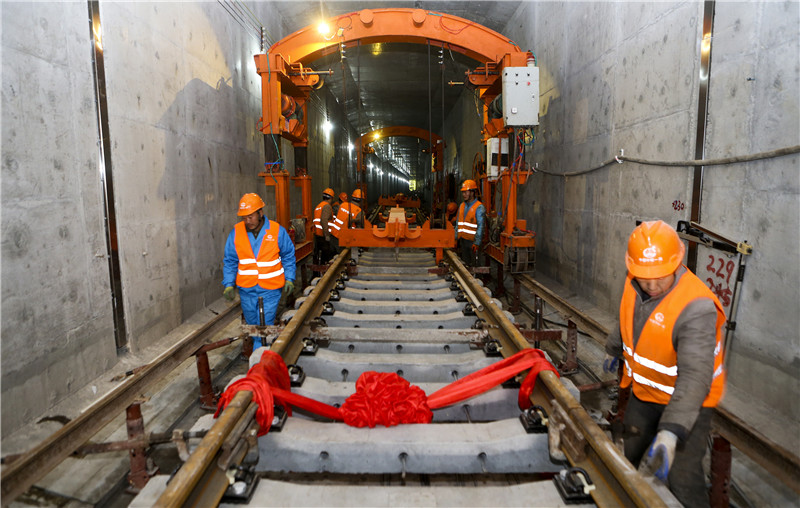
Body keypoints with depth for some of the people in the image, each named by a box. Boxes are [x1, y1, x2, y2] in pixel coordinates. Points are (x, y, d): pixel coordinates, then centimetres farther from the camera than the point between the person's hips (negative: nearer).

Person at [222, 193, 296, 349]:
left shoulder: (277, 231, -9)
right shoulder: (236, 232, -3)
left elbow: (288, 256, 2)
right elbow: (230, 261, 3)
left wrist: (289, 279, -3)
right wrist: (228, 284, -6)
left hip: (270, 289, -3)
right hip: (246, 289, 3)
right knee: (252, 325, 18)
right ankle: (260, 348, 40)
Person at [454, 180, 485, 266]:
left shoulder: (479, 207, -9)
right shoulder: (462, 206, 13)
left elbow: (480, 227, -14)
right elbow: (458, 224, 17)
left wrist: (477, 243, -19)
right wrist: (456, 238, 12)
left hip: (473, 241, -6)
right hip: (462, 240, 7)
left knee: (473, 265, -3)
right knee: (464, 265, 11)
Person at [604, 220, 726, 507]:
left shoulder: (697, 308, -34)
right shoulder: (635, 285, -12)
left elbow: (694, 376, -41)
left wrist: (671, 432, -49)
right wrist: (613, 350, 26)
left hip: (688, 399, -7)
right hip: (645, 391, 7)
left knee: (682, 480, -8)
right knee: (633, 457, 24)